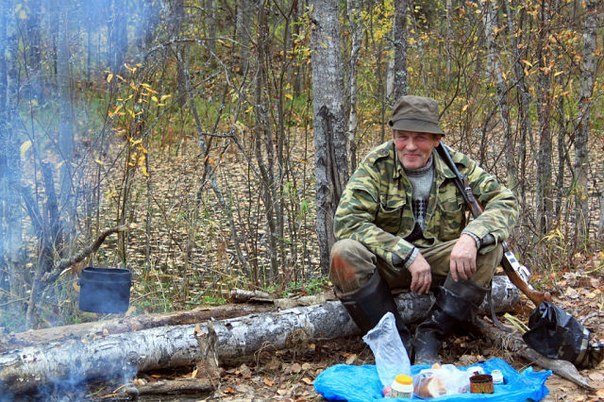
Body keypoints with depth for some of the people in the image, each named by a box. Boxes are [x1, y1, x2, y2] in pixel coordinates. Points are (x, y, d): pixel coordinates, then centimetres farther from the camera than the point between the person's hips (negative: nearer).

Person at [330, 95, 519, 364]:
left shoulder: (456, 165, -4)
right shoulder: (376, 165, -11)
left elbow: (505, 201, -9)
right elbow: (347, 221, -22)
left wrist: (471, 236, -30)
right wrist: (408, 255, -28)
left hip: (439, 264, 2)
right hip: (388, 266, -2)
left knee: (488, 247, -24)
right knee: (345, 253, -31)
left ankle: (430, 336, -18)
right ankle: (396, 340, -19)